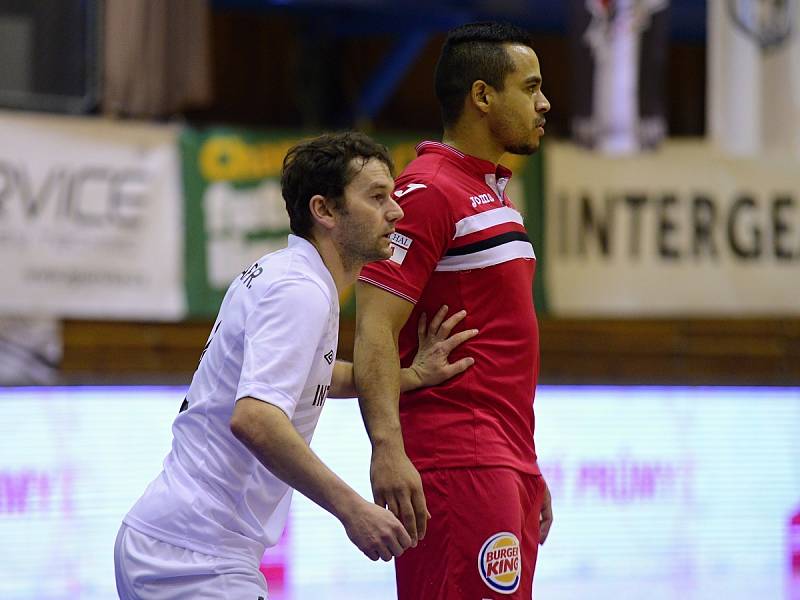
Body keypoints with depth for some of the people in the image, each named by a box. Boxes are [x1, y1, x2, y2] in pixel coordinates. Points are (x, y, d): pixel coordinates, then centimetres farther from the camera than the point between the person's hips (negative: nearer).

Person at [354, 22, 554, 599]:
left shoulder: (494, 194, 20)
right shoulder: (429, 192, -10)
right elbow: (375, 332, -17)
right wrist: (388, 448, -28)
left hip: (504, 464, 10)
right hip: (458, 461, -10)